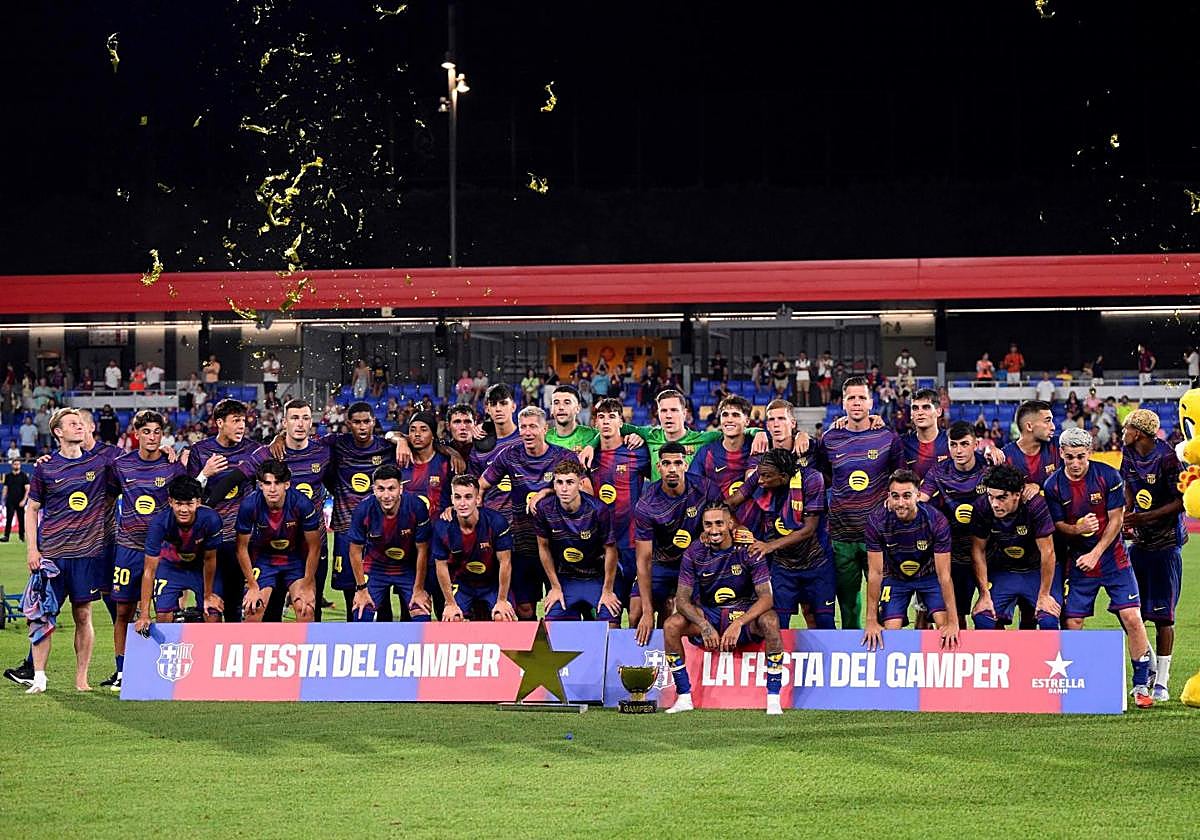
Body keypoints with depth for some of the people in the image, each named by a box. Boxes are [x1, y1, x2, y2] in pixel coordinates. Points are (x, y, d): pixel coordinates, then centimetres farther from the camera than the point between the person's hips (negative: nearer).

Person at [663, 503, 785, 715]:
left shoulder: (748, 550, -14)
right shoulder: (694, 553, -7)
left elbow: (766, 597, -20)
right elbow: (682, 598, -9)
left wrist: (738, 623, -35)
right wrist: (704, 626, -28)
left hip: (746, 615, -2)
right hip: (708, 616, 2)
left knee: (770, 620, -35)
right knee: (671, 625, -24)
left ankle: (773, 699, -30)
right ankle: (684, 698, -15)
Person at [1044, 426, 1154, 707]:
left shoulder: (1108, 476, -10)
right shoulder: (1053, 486, -6)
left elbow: (1116, 519, -7)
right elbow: (1058, 525, 0)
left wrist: (1095, 554, -14)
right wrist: (1077, 529, -23)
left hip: (1113, 559, -2)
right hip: (1078, 561, 2)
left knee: (1132, 618, -11)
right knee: (1072, 625, -4)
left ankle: (1141, 684, 1)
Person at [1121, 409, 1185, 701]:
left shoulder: (1167, 458, -17)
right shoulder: (1129, 454, 5)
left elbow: (1182, 502, -15)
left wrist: (1145, 517, -19)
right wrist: (1126, 517, 5)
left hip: (1165, 544, -7)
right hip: (1139, 542, 7)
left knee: (1162, 615, -2)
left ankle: (1162, 681, 5)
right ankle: (1150, 668, 23)